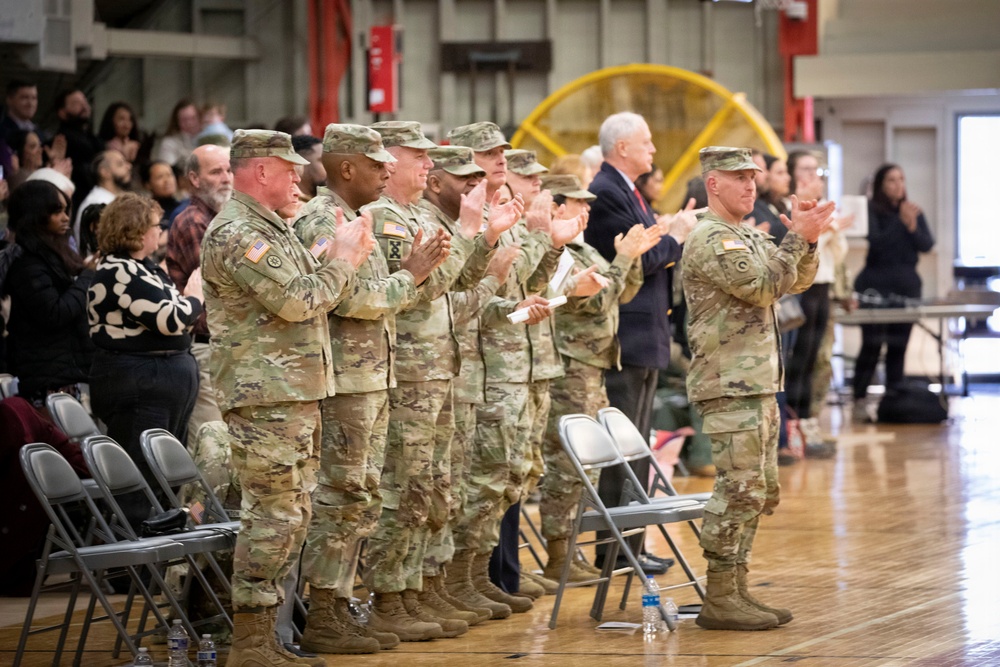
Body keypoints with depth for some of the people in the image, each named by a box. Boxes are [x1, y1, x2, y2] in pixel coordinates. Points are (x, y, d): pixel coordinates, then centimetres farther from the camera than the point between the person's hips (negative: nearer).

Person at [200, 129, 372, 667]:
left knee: (291, 514, 12)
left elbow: (304, 295, 21)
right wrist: (341, 260, -7)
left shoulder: (271, 229, 20)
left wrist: (342, 258, 8)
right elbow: (297, 302, -21)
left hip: (295, 393, 11)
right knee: (274, 516, -10)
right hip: (265, 396, -11)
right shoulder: (236, 233, -15)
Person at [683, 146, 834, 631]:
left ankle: (735, 591, 17)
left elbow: (795, 282, 17)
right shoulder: (711, 240, -13)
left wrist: (807, 240, 0)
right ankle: (719, 600, -7)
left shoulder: (749, 238, 18)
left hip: (758, 385, 10)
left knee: (759, 491, 12)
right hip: (729, 386, -10)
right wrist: (798, 237, -16)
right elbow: (763, 286, -21)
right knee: (739, 489, -10)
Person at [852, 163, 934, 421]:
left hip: (906, 285, 4)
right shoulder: (872, 210, -2)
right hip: (876, 286, -4)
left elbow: (927, 245, 1)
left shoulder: (915, 212, 10)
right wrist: (901, 221, -25)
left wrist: (912, 226, -17)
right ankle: (859, 401, -8)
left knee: (898, 347, 4)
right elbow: (876, 241, -16)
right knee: (872, 346, -10)